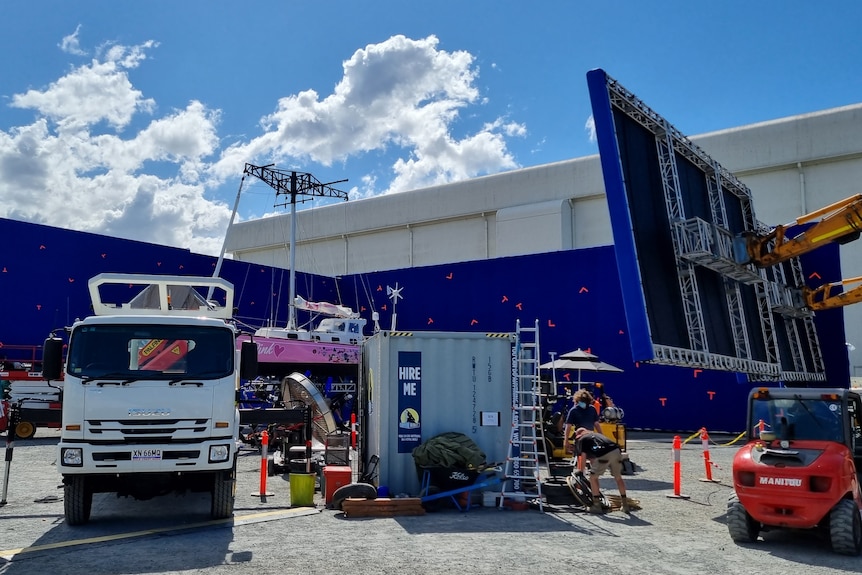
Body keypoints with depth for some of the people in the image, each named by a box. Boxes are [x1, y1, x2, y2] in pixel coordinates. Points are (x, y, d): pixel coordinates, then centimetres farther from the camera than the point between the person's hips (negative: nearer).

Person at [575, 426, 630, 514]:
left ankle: (597, 505, 15)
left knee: (593, 478, 16)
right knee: (618, 478, 26)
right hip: (616, 451, 6)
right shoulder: (595, 434, 39)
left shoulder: (581, 440, 21)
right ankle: (625, 505, 28)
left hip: (603, 455, -6)